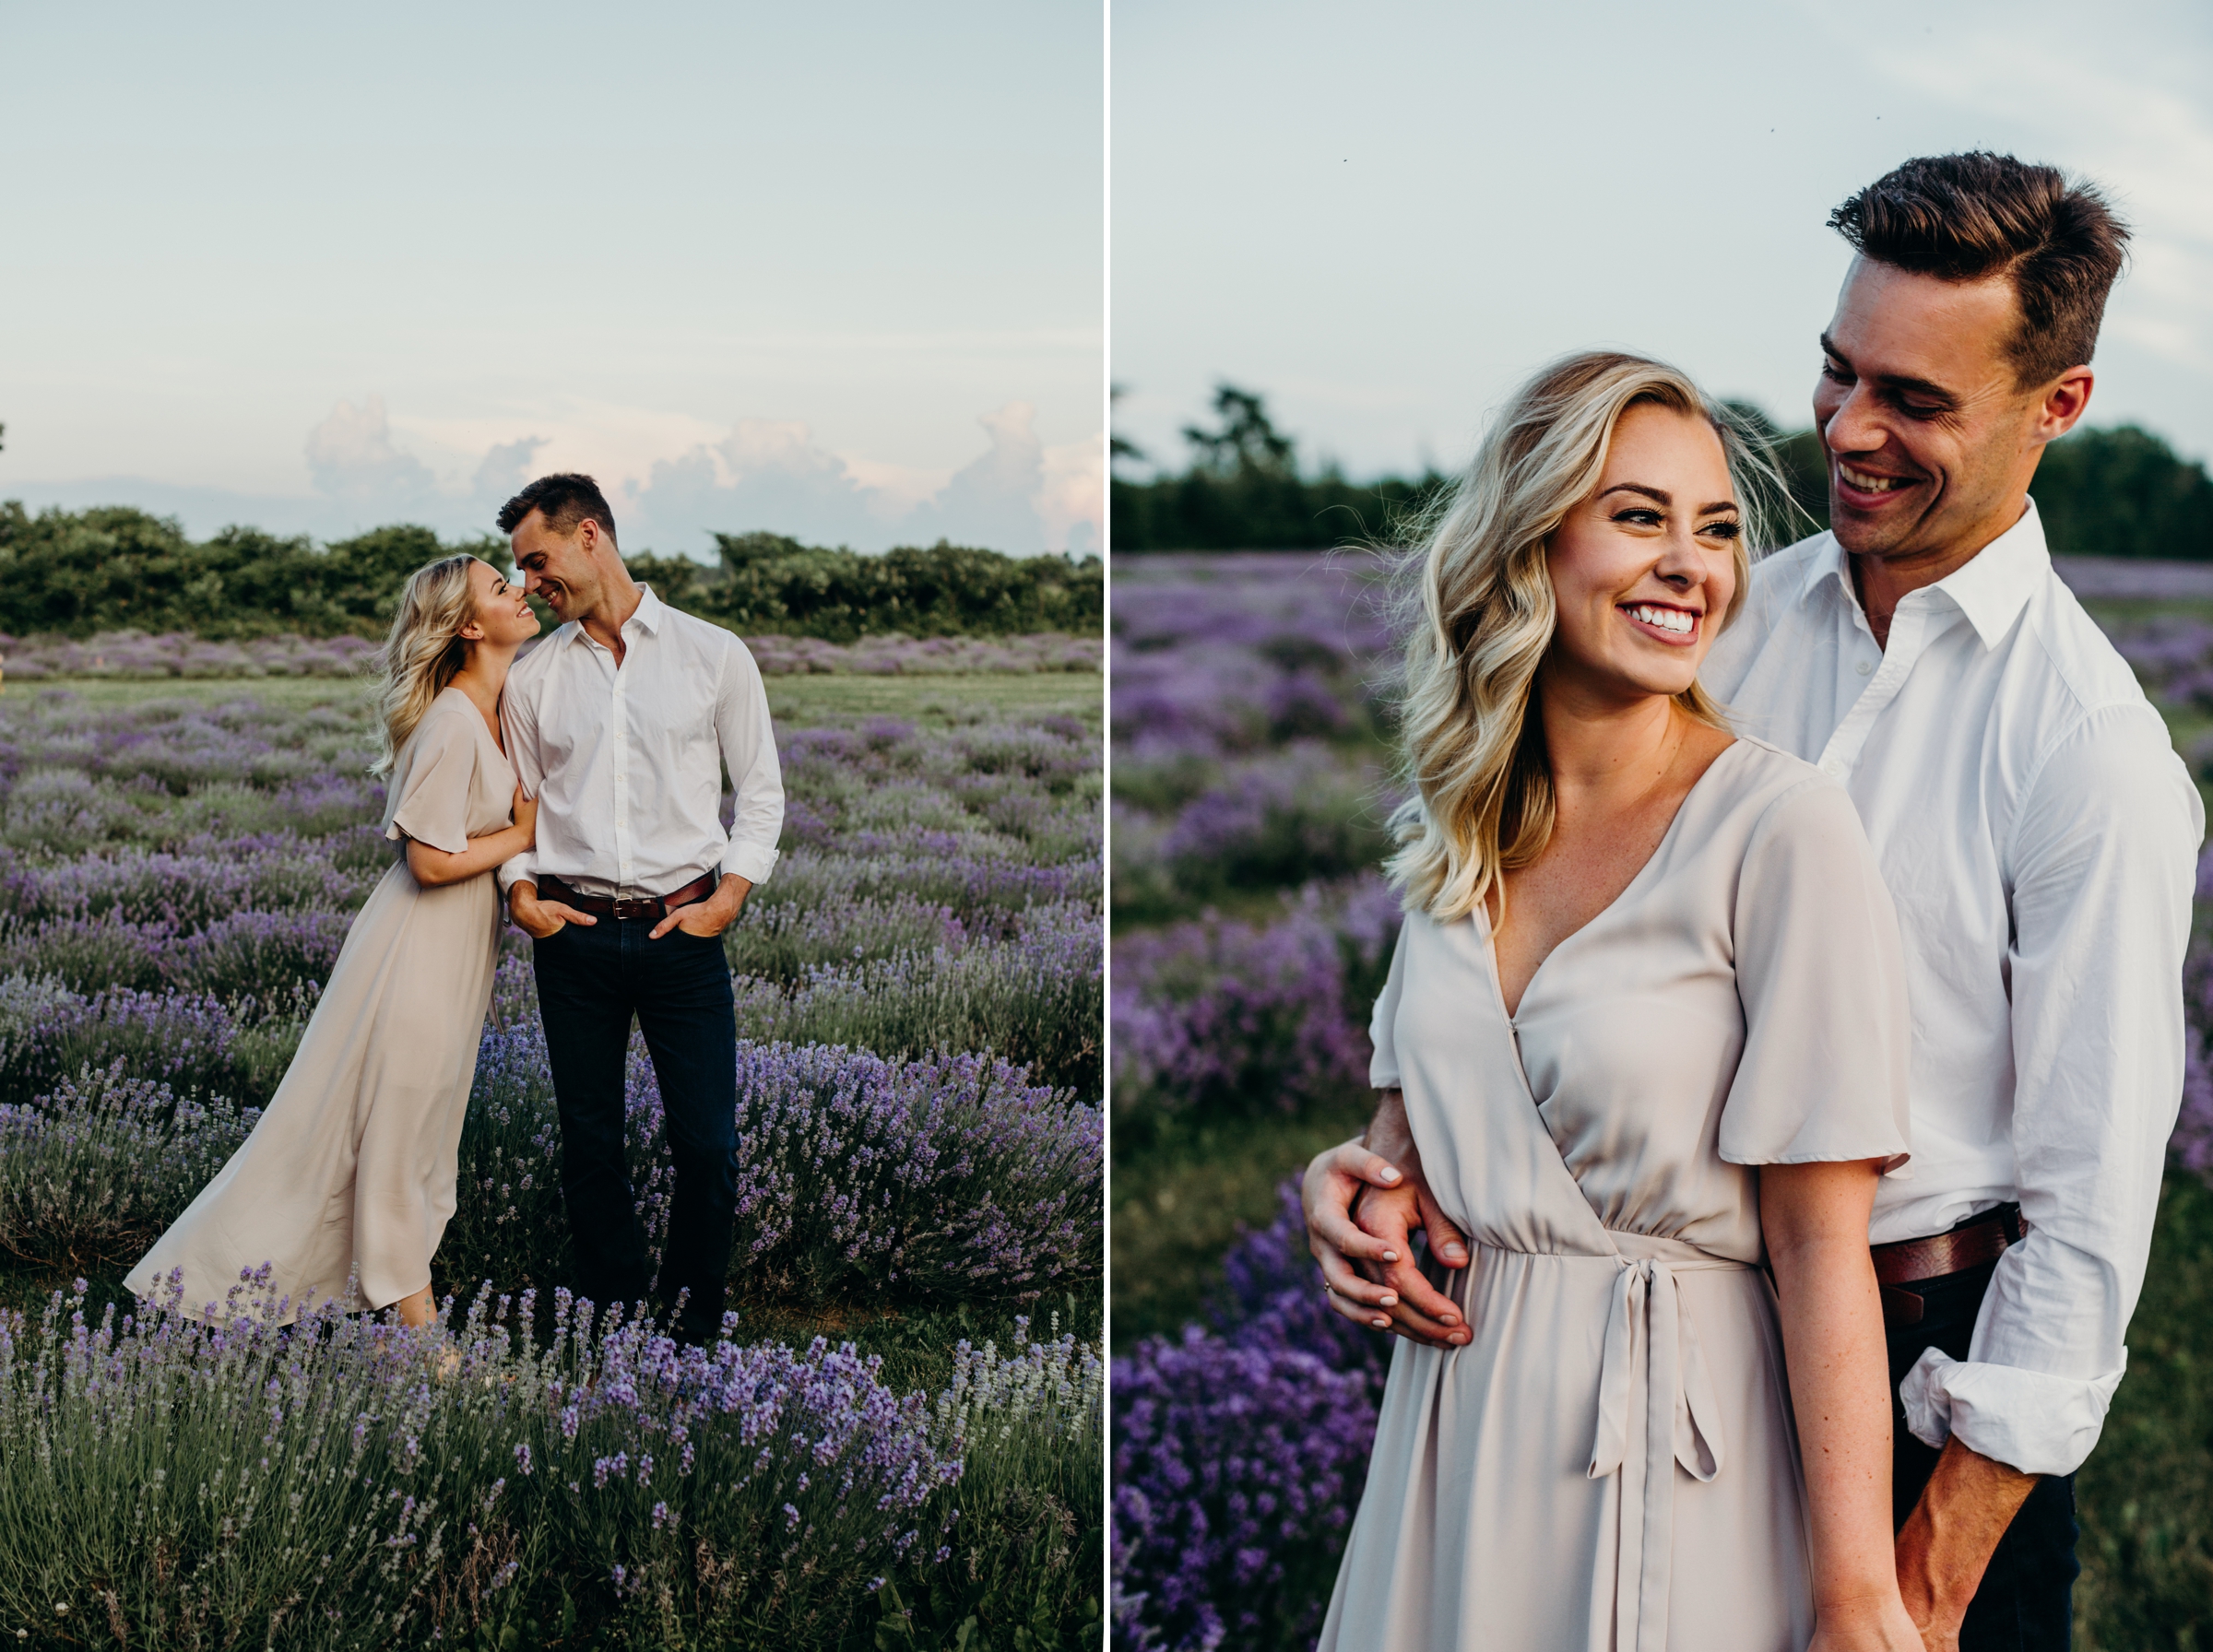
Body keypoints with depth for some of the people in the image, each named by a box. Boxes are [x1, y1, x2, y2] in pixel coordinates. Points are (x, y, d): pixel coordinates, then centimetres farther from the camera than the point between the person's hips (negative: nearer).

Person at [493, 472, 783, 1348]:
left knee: (708, 1148, -4)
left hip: (683, 930, -2)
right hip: (572, 935, 2)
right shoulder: (532, 677, 9)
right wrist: (521, 893, -1)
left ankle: (695, 1329, 13)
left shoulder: (715, 656, 3)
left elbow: (760, 790, 6)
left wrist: (727, 896, -5)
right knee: (589, 1144, 7)